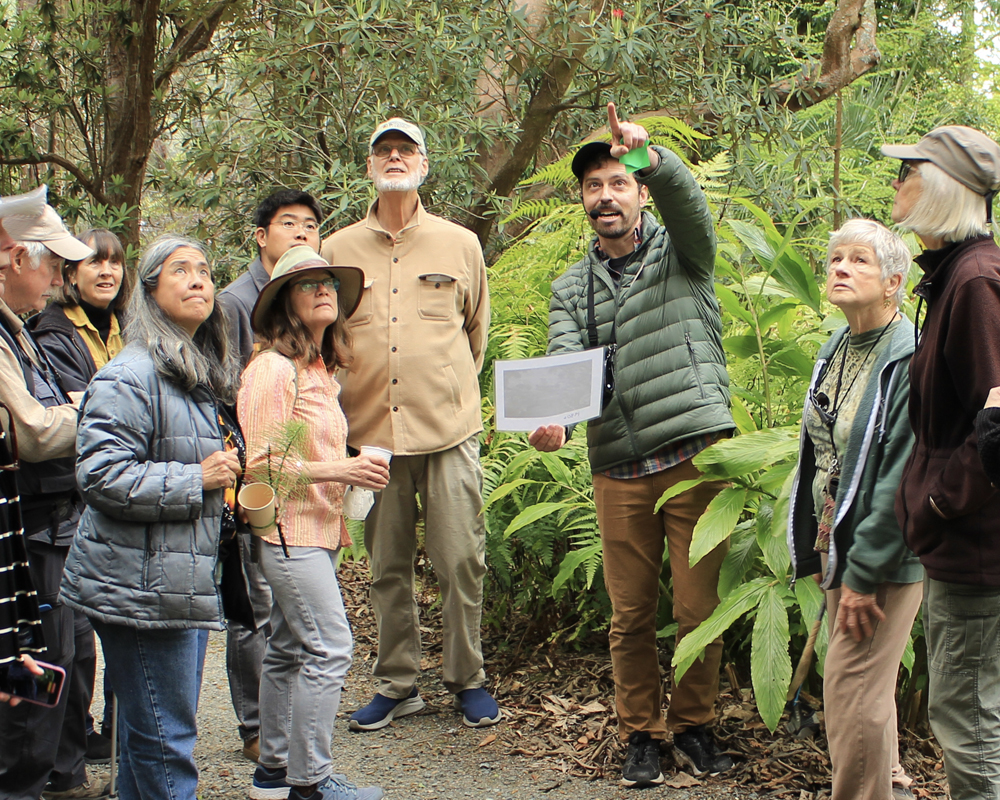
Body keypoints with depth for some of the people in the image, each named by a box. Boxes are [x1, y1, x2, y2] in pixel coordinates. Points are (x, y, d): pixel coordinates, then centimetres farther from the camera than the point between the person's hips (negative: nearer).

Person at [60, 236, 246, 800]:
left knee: (148, 734, 16)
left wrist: (230, 477, 18)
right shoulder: (130, 377, -14)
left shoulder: (207, 377, 17)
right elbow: (102, 474, -22)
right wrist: (196, 480, -19)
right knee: (164, 738, -5)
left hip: (189, 584, 9)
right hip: (143, 593, -9)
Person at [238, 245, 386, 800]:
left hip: (314, 531, 9)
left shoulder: (320, 372, 16)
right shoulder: (273, 369, -13)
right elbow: (257, 464, -17)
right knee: (329, 648, -11)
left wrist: (353, 472, 13)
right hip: (289, 530, -9)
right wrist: (337, 471, -19)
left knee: (289, 650, 14)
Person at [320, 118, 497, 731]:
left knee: (461, 561, -1)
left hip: (448, 429, -1)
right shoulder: (338, 250, 8)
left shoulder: (461, 244, 7)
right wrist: (355, 400, 13)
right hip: (370, 432, 1)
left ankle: (468, 680, 14)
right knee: (388, 569, 8)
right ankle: (398, 685, 20)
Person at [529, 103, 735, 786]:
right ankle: (641, 734, 21)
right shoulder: (572, 288, 15)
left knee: (699, 608, 2)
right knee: (631, 614, 6)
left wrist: (649, 151, -36)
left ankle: (693, 725, 20)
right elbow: (564, 364, -1)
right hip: (619, 469, 3)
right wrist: (553, 422, -23)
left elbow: (691, 205, -16)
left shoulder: (681, 253, 7)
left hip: (696, 456, -2)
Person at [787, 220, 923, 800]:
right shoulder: (836, 351, 9)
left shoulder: (911, 359, -18)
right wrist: (821, 552, 13)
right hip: (836, 540, 8)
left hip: (887, 555, -8)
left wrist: (864, 574, -21)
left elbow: (903, 477, -21)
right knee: (866, 681, 18)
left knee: (852, 688, -9)